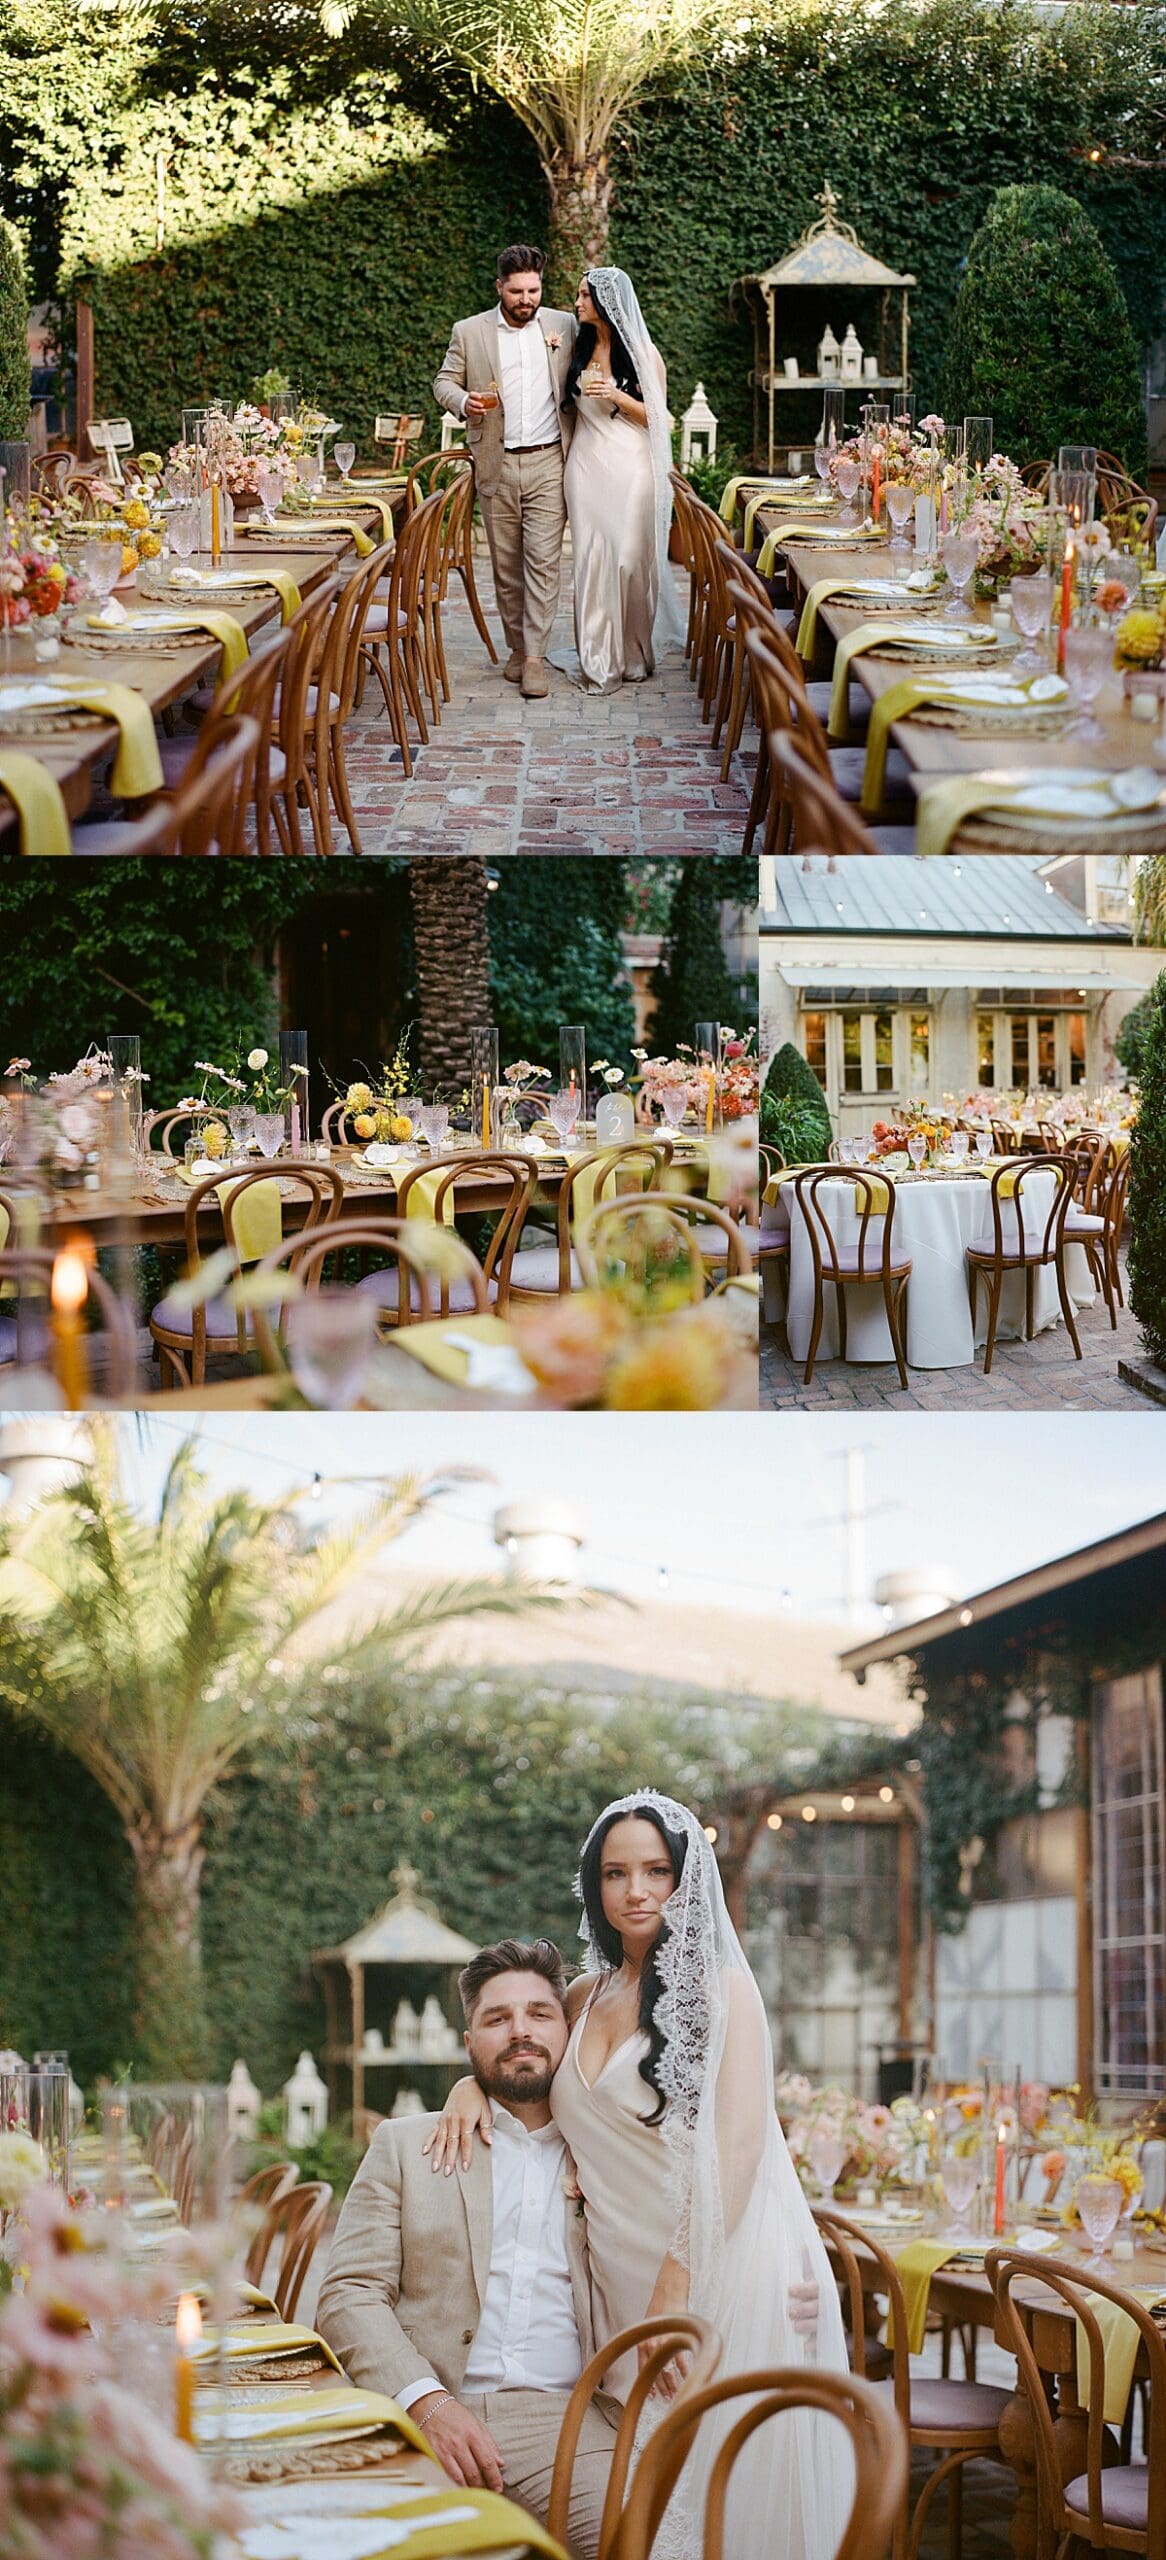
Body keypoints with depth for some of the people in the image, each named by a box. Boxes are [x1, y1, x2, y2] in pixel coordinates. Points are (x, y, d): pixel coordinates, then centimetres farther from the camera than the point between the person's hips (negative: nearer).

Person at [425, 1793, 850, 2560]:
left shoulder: (721, 1985, -3)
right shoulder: (589, 1996, 14)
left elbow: (738, 2144, -12)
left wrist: (679, 2281, -19)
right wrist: (470, 2085, 11)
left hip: (721, 2262, -5)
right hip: (623, 2281, 5)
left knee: (727, 2491, -5)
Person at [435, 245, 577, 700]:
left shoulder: (563, 326, 7)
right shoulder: (469, 332, 5)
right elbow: (445, 381, 10)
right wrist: (463, 402, -14)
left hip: (548, 462, -1)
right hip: (496, 466, 1)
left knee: (543, 560, -8)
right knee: (505, 564, 7)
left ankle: (535, 658, -9)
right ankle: (517, 646, 19)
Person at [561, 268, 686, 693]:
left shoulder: (642, 353, -2)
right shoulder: (580, 347, 11)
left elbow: (657, 416, -1)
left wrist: (618, 397, -16)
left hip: (630, 466, -4)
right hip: (587, 463, 4)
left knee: (630, 558, -5)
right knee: (591, 558, -1)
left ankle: (634, 655, 10)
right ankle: (599, 661, 1)